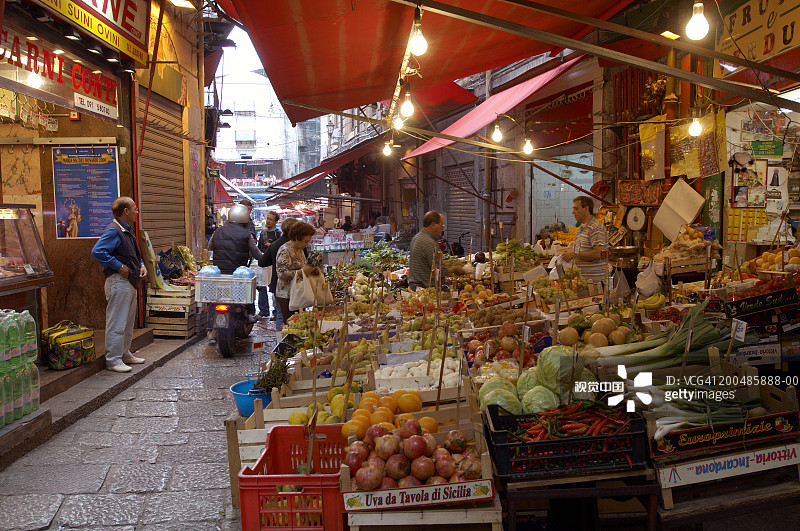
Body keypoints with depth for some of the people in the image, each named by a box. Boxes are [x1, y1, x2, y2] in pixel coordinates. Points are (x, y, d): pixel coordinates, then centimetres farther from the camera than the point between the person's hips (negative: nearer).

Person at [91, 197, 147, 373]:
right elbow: (97, 252, -26)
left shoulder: (128, 231, 16)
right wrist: (120, 267, -23)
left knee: (128, 321, 18)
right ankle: (113, 360, 1)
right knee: (117, 322, -5)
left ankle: (125, 354, 29)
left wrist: (141, 265, 10)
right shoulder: (113, 231, -15)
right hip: (118, 282, -10)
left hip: (130, 282, 10)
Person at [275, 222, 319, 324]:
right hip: (287, 295, -8)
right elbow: (282, 274, -19)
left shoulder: (300, 250, 14)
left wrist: (312, 270, 7)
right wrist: (302, 271, -25)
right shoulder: (284, 251, -13)